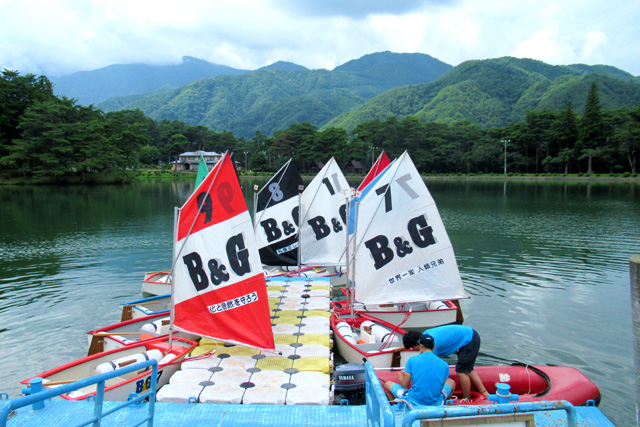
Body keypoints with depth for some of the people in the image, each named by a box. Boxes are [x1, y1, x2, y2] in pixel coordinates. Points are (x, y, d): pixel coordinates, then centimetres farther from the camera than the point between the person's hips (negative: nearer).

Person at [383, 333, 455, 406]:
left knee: (387, 384, 20)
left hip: (414, 403, -2)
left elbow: (405, 385, -5)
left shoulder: (412, 359, -7)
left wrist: (400, 378, 20)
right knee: (451, 382, 30)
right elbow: (442, 388, 7)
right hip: (436, 404, 2)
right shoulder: (444, 365, -1)